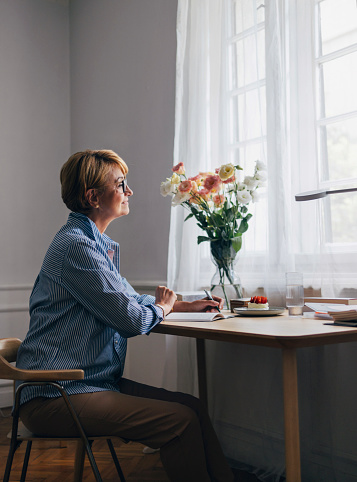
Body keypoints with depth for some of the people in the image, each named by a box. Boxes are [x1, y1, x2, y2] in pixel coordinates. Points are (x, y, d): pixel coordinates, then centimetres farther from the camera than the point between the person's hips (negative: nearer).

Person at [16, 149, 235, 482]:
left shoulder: (98, 244, 17)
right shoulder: (75, 246, -17)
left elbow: (127, 298, 30)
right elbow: (131, 319, -18)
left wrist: (187, 305, 21)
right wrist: (162, 307, 5)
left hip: (94, 381, 10)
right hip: (55, 397, -10)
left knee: (193, 406, -3)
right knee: (181, 422, -19)